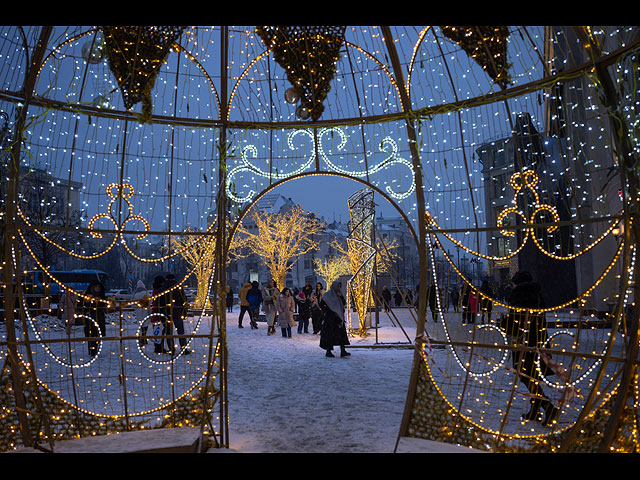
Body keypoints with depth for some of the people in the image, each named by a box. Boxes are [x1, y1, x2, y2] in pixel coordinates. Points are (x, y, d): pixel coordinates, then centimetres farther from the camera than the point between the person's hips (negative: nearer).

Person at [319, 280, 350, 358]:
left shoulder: (339, 294, 12)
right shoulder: (328, 294, -7)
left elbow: (344, 303, 7)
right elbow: (321, 304, -7)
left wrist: (341, 296, -7)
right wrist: (326, 311, -9)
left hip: (339, 317, 6)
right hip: (330, 317, -6)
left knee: (342, 332, -1)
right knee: (330, 334, -2)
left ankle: (343, 351, -2)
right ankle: (328, 351, 6)